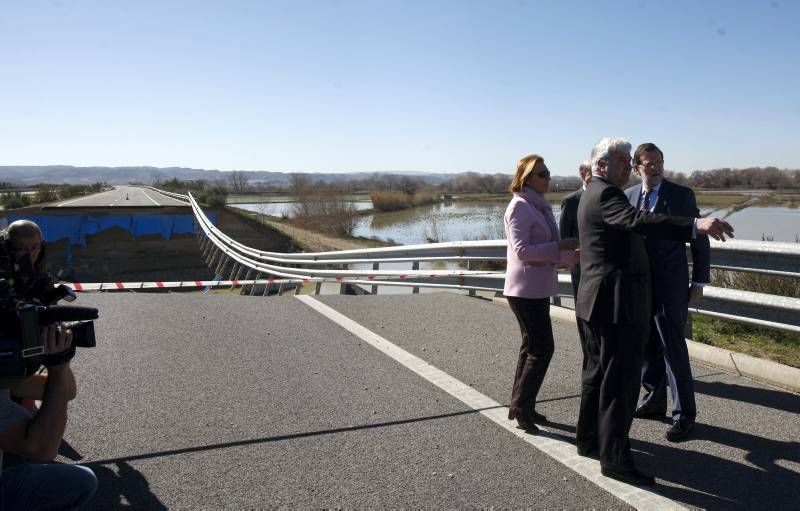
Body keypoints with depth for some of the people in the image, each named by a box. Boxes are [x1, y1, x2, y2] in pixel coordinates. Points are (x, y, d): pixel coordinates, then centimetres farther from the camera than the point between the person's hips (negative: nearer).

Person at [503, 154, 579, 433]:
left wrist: (574, 254, 6)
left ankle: (520, 406, 24)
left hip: (539, 288, 9)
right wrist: (559, 246, -19)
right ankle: (521, 406, 4)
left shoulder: (541, 207, 13)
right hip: (525, 289, -9)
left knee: (532, 347, 14)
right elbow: (521, 250, -21)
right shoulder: (520, 207, -13)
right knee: (542, 347, -7)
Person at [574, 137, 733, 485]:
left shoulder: (593, 194, 17)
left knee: (598, 372, 19)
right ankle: (615, 459, 3)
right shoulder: (605, 194, -16)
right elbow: (638, 220, -36)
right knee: (620, 381, -4)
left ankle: (588, 439, 31)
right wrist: (695, 225, -45)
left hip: (597, 302, 11)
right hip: (616, 303, -11)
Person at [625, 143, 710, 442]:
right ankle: (654, 401, 31)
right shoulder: (628, 196, 6)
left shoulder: (682, 194, -5)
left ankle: (684, 415, 9)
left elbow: (699, 241, -2)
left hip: (669, 286, -5)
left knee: (674, 349, -3)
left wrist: (699, 282, -4)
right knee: (646, 348, 15)